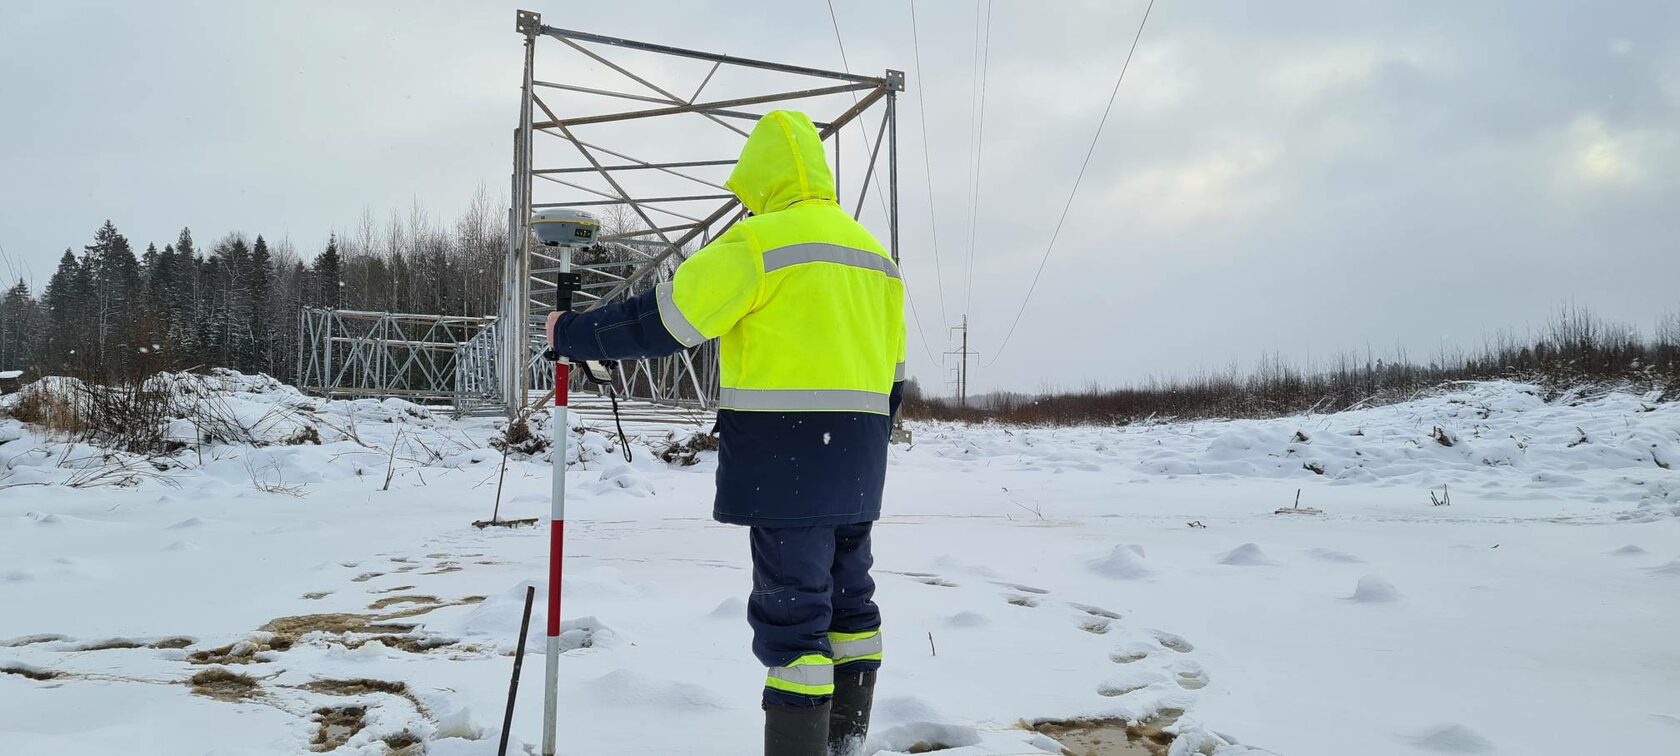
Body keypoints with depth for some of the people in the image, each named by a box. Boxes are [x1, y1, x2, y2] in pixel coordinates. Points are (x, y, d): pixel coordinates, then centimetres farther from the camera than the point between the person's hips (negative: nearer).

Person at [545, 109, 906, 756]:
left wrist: (572, 335, 3)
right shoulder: (872, 252, 16)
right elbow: (892, 371, 18)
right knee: (848, 596, 16)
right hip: (856, 461, 8)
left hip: (787, 456, -8)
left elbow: (659, 321, -10)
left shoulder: (761, 241, -10)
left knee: (791, 611, -5)